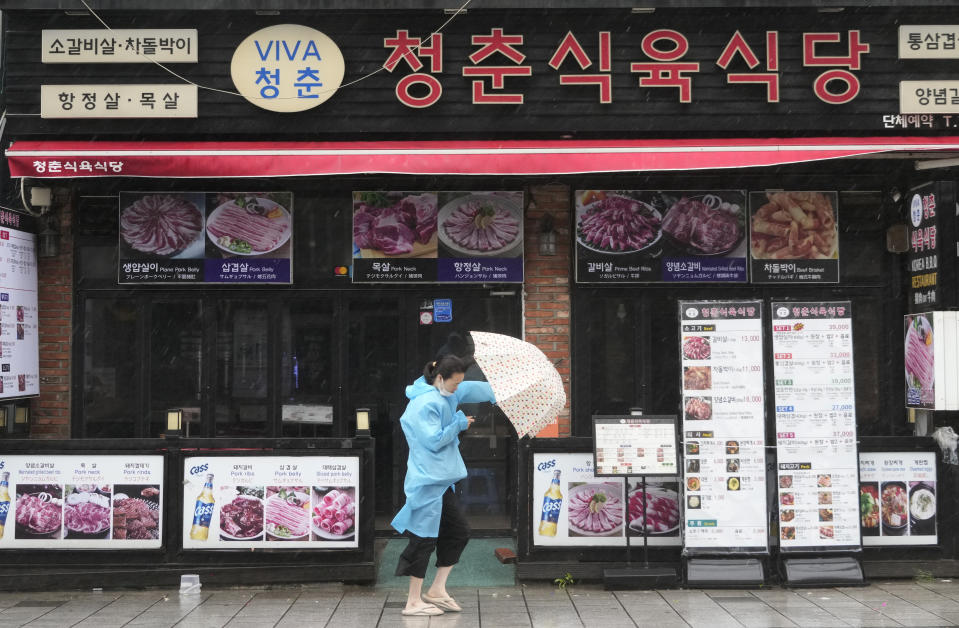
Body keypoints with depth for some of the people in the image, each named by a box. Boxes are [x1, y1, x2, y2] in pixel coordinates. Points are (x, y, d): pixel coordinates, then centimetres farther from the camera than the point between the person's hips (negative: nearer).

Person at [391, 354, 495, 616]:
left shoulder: (446, 396, 11)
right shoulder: (425, 404, -17)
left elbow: (472, 389, 26)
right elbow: (434, 440, -20)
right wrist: (460, 424, -9)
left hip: (441, 480, 10)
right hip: (427, 481, -10)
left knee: (458, 531, 12)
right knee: (425, 538, -5)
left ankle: (436, 590, 21)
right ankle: (414, 601, 4)